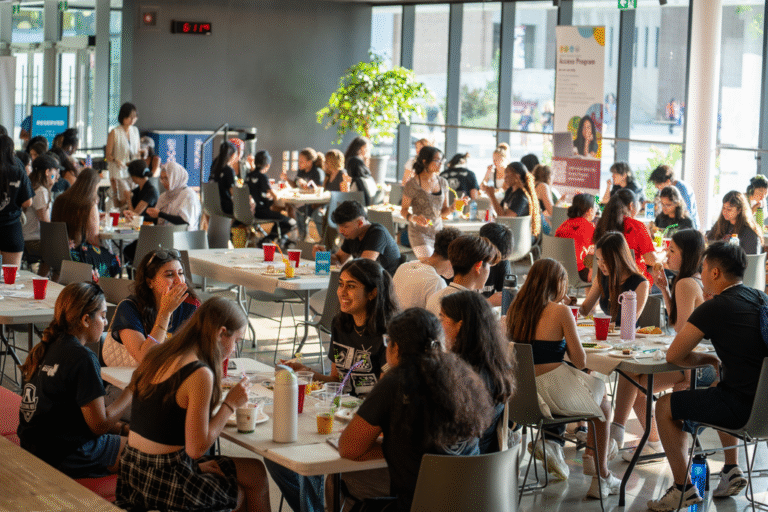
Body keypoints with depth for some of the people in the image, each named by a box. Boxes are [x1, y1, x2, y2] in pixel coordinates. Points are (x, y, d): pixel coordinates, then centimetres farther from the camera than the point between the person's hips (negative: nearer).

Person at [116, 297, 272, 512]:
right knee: (257, 477, 14)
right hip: (166, 483, -8)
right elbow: (197, 448, -19)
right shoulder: (200, 374, -20)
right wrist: (230, 404, -9)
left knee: (255, 471, 23)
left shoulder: (158, 357, 7)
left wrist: (195, 464, 11)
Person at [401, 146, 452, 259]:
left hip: (438, 231, 6)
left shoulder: (443, 183, 7)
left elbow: (444, 210, 12)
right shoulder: (412, 185, -10)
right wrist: (414, 218, -25)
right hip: (419, 233, -6)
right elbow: (403, 210, -6)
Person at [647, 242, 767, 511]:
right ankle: (732, 470, 33)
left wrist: (709, 359, 6)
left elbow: (674, 356, -9)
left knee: (665, 406, 9)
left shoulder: (713, 309, -13)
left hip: (742, 408, -8)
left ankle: (684, 487, 13)